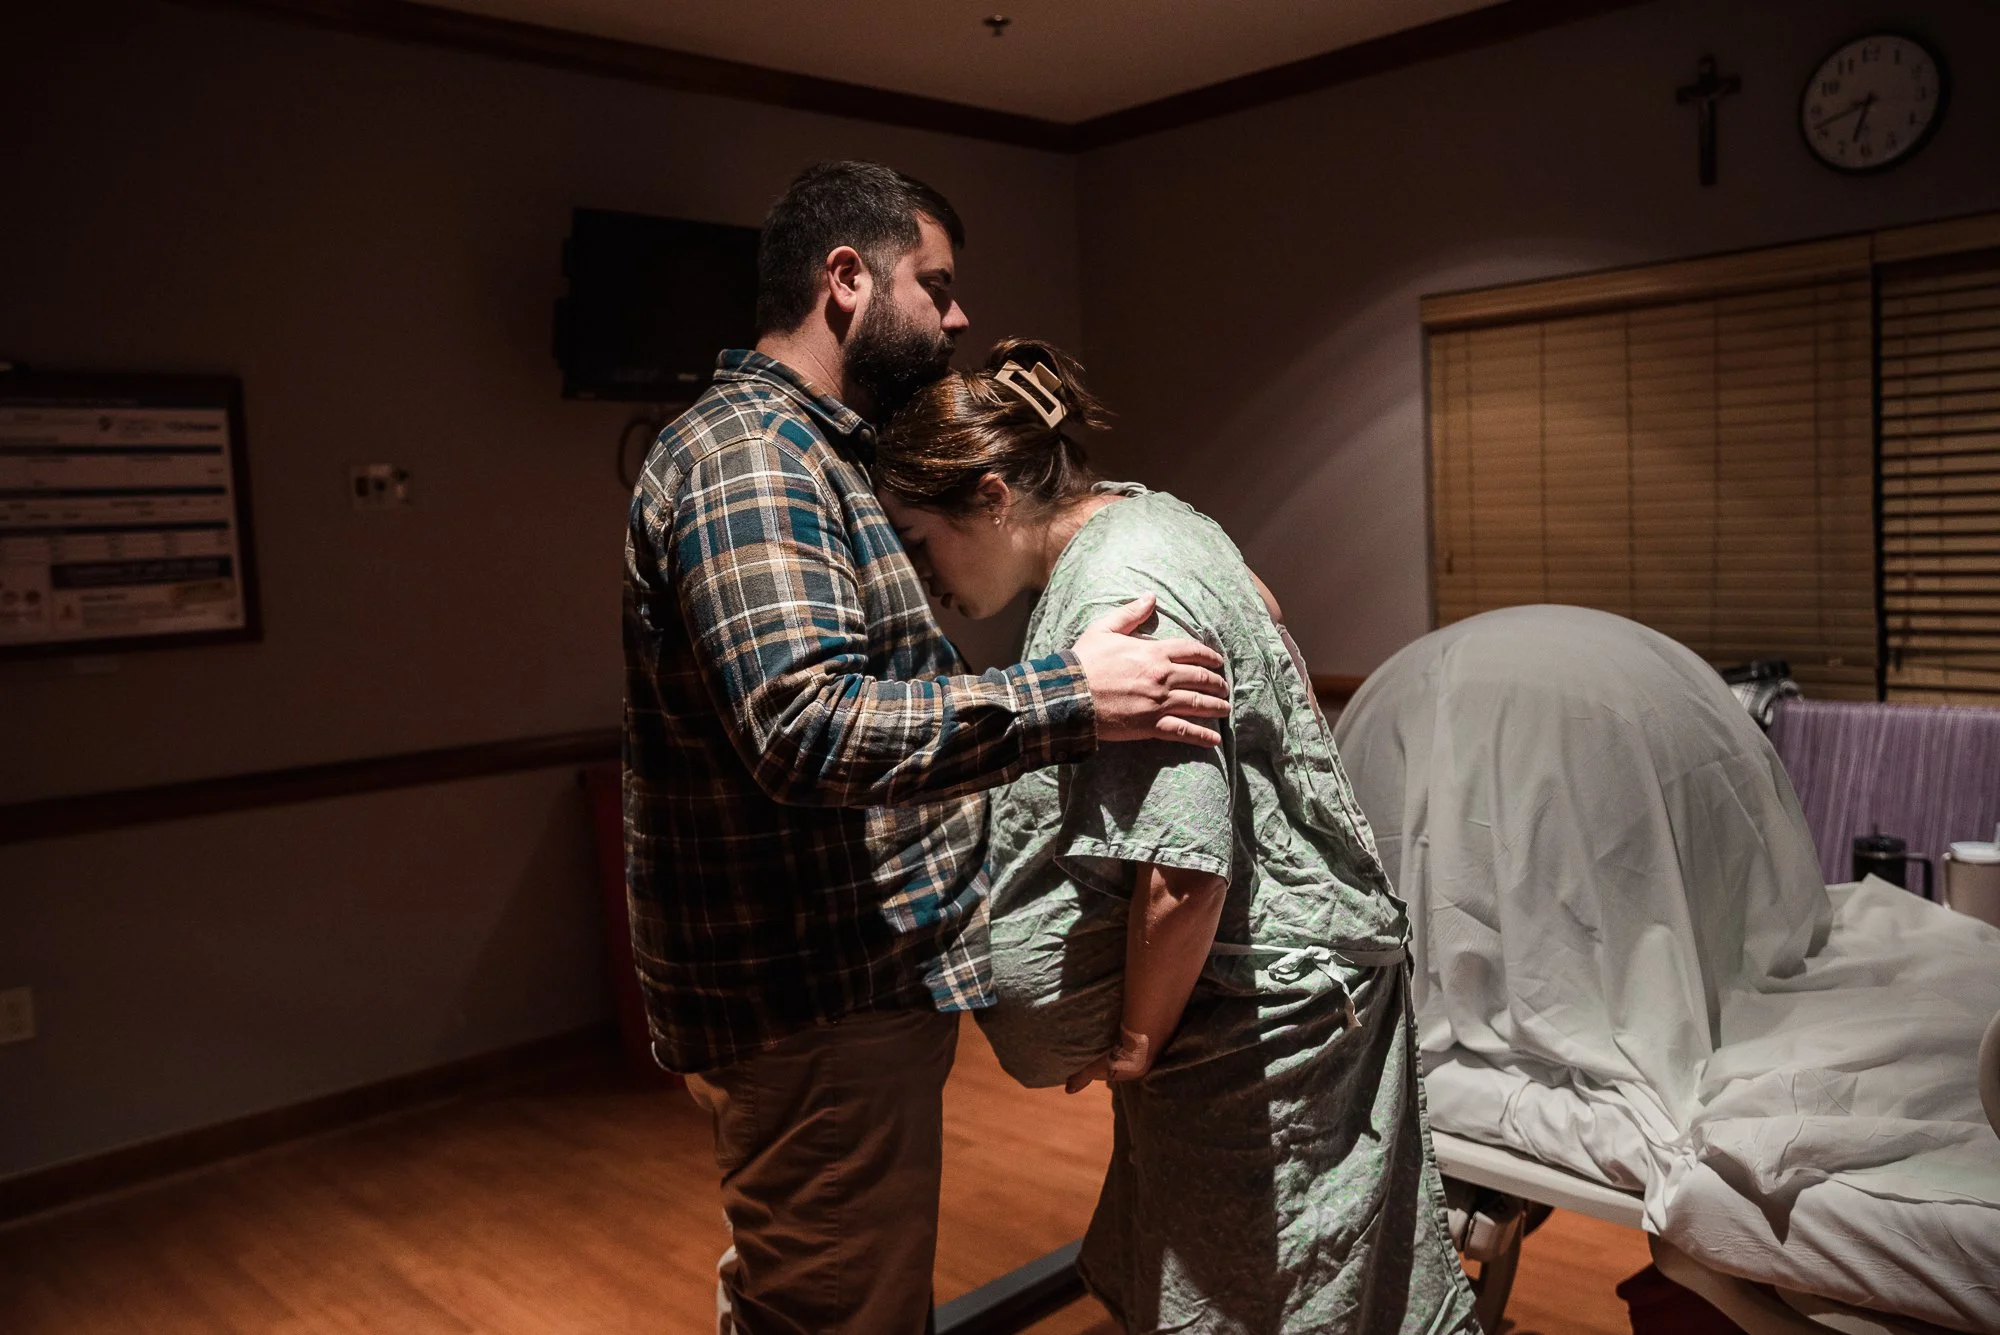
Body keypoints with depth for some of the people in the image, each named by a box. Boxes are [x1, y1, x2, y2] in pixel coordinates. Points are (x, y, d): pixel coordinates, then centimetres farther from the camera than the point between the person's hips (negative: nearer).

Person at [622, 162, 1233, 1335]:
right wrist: (1067, 699, -29)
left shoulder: (818, 455, 17)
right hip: (816, 1005, -10)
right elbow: (804, 725, -31)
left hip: (855, 981, 10)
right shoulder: (746, 456, -18)